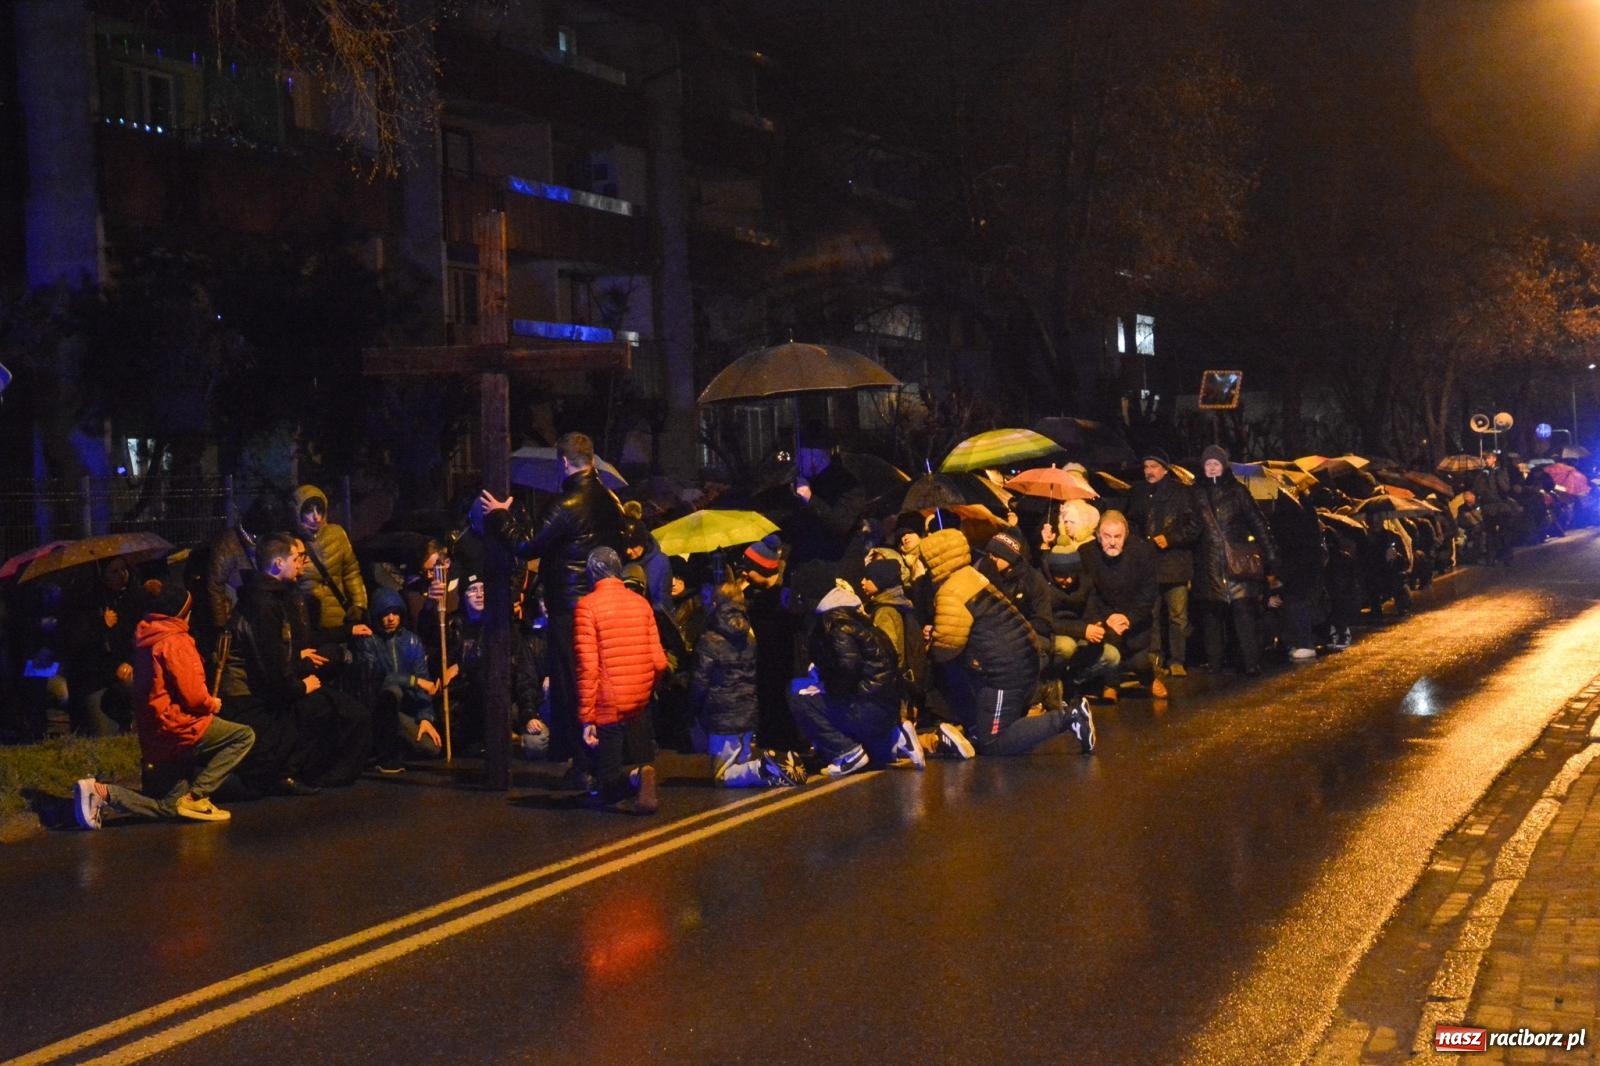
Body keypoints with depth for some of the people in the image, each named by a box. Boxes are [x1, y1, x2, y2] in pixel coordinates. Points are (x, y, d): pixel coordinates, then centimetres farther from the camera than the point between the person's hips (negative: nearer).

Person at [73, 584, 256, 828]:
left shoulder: (145, 638, 14)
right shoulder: (176, 641, -14)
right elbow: (192, 694, -19)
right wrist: (212, 704, 2)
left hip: (152, 734, 9)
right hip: (178, 726, -9)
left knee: (168, 807, 16)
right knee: (244, 735, -6)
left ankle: (102, 791, -2)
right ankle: (196, 796, -11)